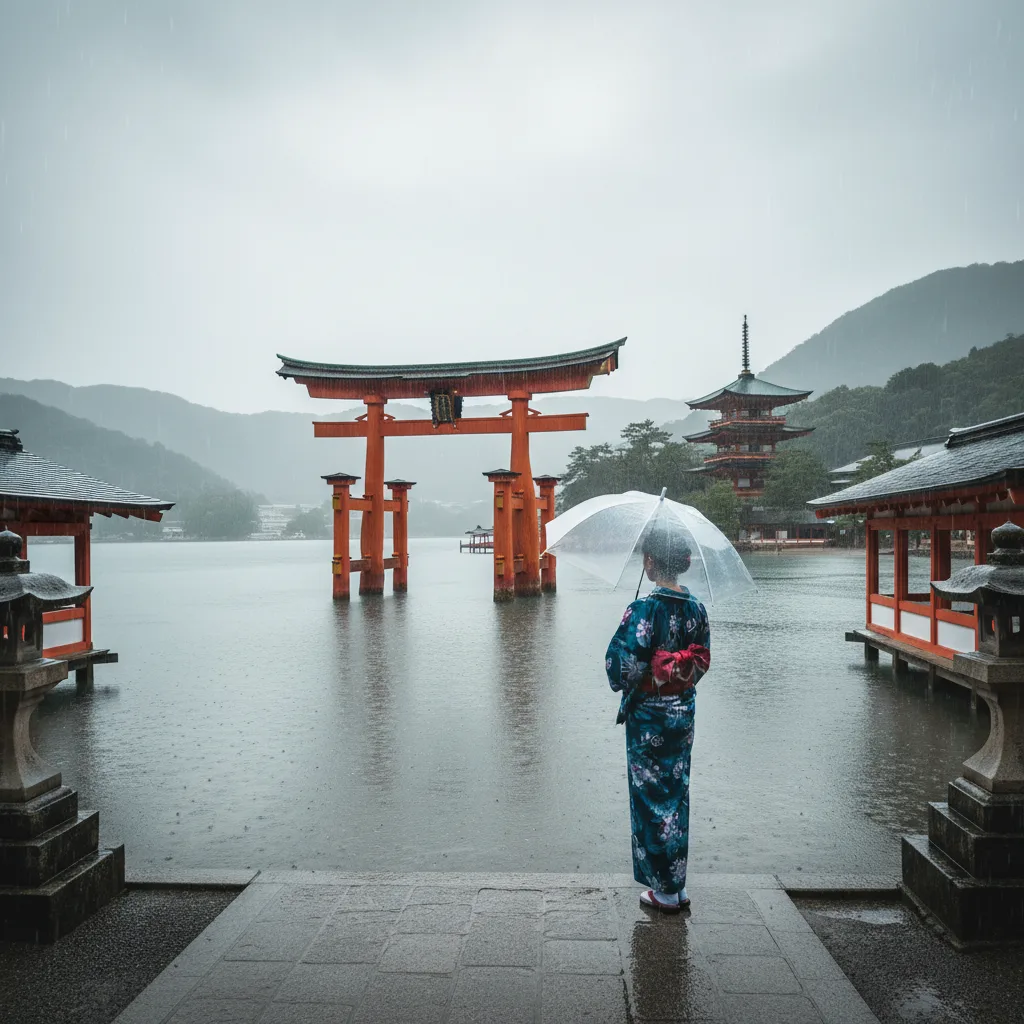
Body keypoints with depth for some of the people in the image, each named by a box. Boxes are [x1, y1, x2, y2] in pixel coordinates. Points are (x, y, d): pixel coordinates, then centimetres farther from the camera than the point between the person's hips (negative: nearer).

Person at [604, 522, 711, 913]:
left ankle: (665, 890, 17)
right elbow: (703, 660, 7)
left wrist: (621, 683, 1)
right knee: (677, 793, 17)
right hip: (683, 714, 6)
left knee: (652, 796, 7)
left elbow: (626, 666, -21)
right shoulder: (696, 608, -1)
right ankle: (677, 885, 27)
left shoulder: (643, 610, -21)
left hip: (648, 718, -6)